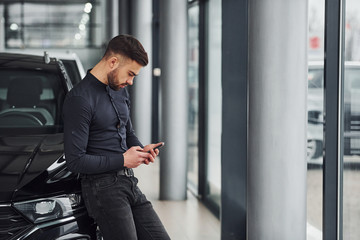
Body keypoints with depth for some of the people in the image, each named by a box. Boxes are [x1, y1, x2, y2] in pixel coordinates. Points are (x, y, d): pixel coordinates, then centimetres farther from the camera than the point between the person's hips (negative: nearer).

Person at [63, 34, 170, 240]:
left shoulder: (121, 91, 13)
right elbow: (75, 161, -18)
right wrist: (123, 160, -12)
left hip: (129, 182, 8)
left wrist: (141, 149, 5)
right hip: (102, 187, -8)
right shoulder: (80, 99, -15)